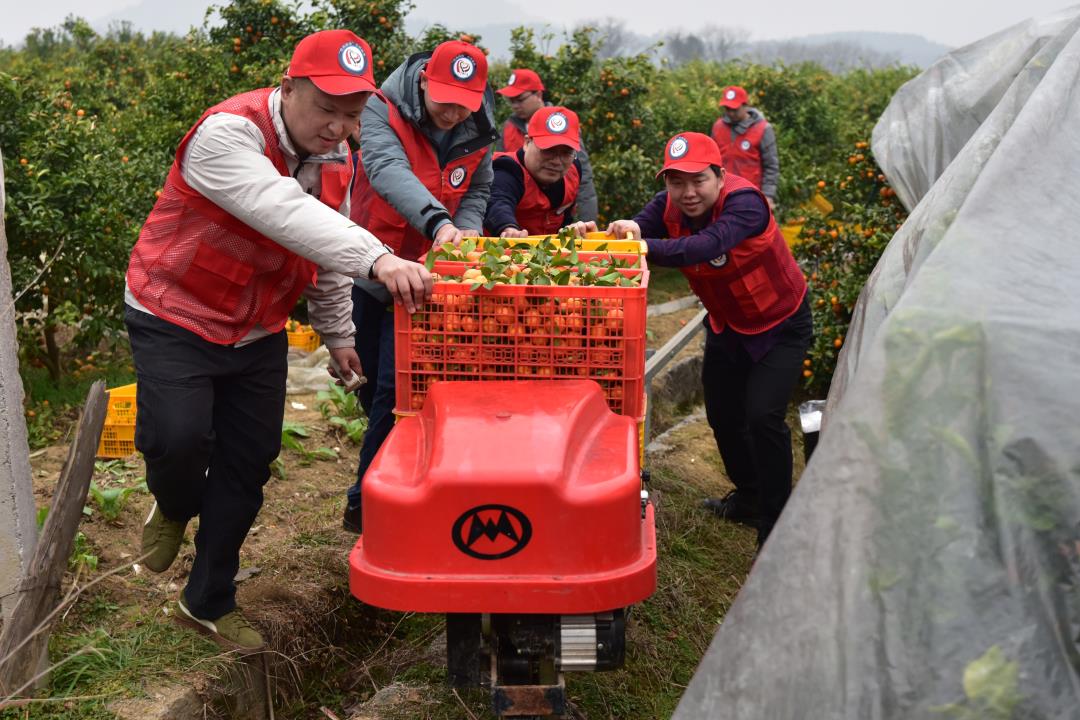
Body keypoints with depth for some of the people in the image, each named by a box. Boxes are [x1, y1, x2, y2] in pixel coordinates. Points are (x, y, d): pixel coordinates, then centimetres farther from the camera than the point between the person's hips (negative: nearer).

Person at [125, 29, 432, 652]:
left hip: (258, 333, 6)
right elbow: (286, 214, -45)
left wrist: (337, 333, 14)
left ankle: (208, 602, 24)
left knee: (249, 464, 6)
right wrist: (376, 259, -57)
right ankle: (175, 509, 16)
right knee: (179, 437, -23)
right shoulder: (227, 134, -27)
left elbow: (326, 253, 11)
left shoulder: (335, 158, -2)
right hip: (176, 317, -6)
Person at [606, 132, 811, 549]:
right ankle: (748, 498, 41)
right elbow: (639, 228, -27)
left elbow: (709, 244, -49)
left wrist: (646, 246, -61)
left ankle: (775, 528, -2)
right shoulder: (669, 205, -13)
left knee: (762, 416, -19)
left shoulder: (744, 201, -32)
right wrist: (623, 229, -50)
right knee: (722, 415, 15)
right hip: (726, 325, 7)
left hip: (781, 325, -7)